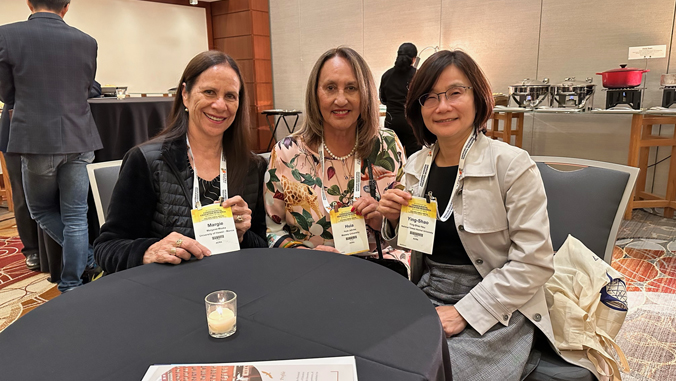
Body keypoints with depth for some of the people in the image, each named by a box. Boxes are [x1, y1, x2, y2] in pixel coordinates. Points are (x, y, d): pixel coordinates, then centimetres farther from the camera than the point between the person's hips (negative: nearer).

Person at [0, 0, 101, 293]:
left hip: (36, 140, -2)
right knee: (75, 215, 10)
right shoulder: (86, 42, 0)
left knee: (41, 210, 21)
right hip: (79, 141, 2)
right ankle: (71, 285, 15)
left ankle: (86, 257, 19)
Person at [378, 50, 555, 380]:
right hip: (425, 298, 5)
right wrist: (394, 219, -6)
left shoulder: (512, 165, -12)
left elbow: (534, 263, -13)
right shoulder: (416, 165, 4)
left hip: (496, 313, -4)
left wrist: (463, 312, -17)